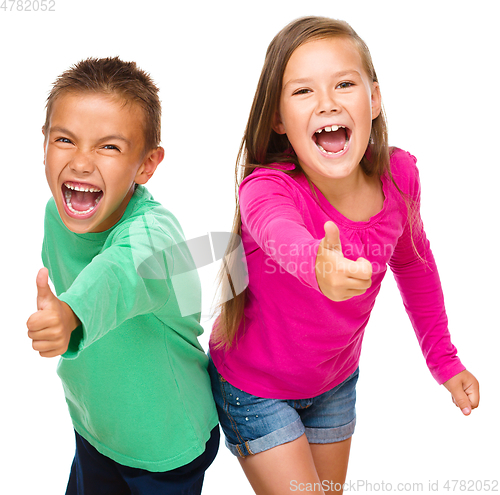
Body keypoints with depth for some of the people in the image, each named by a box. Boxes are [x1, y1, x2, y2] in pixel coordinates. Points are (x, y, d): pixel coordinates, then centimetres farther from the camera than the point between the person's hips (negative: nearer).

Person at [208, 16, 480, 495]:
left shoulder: (398, 174, -18)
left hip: (335, 382, 5)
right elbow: (283, 236, -58)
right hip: (254, 386, -4)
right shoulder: (265, 189, -33)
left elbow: (412, 261, 1)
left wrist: (444, 360, 7)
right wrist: (319, 265, -81)